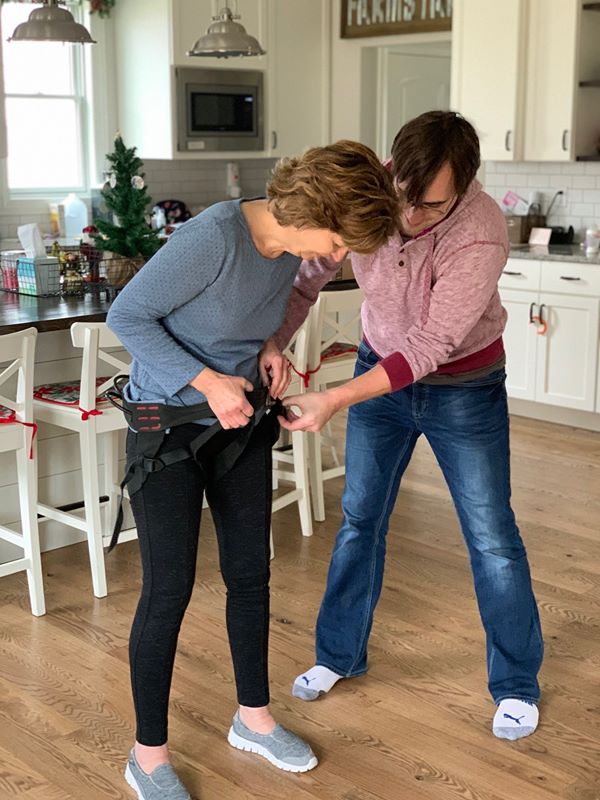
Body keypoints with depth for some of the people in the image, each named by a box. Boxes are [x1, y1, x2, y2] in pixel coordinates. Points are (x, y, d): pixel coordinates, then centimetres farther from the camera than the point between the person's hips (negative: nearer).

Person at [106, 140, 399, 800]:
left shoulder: (289, 248, -3)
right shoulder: (212, 238, -27)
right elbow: (127, 315, -20)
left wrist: (265, 350, -6)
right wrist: (206, 381, -24)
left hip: (241, 423, 7)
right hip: (168, 422, -7)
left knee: (250, 571, 14)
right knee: (168, 588, -1)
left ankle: (253, 717, 33)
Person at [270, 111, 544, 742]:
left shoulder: (481, 235, -33)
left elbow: (428, 347, -32)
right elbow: (304, 276, -10)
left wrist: (334, 401, -38)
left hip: (464, 387, -4)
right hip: (382, 367, 4)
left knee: (492, 538, 2)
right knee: (359, 519, 12)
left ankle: (516, 684, 22)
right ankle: (339, 655, 31)